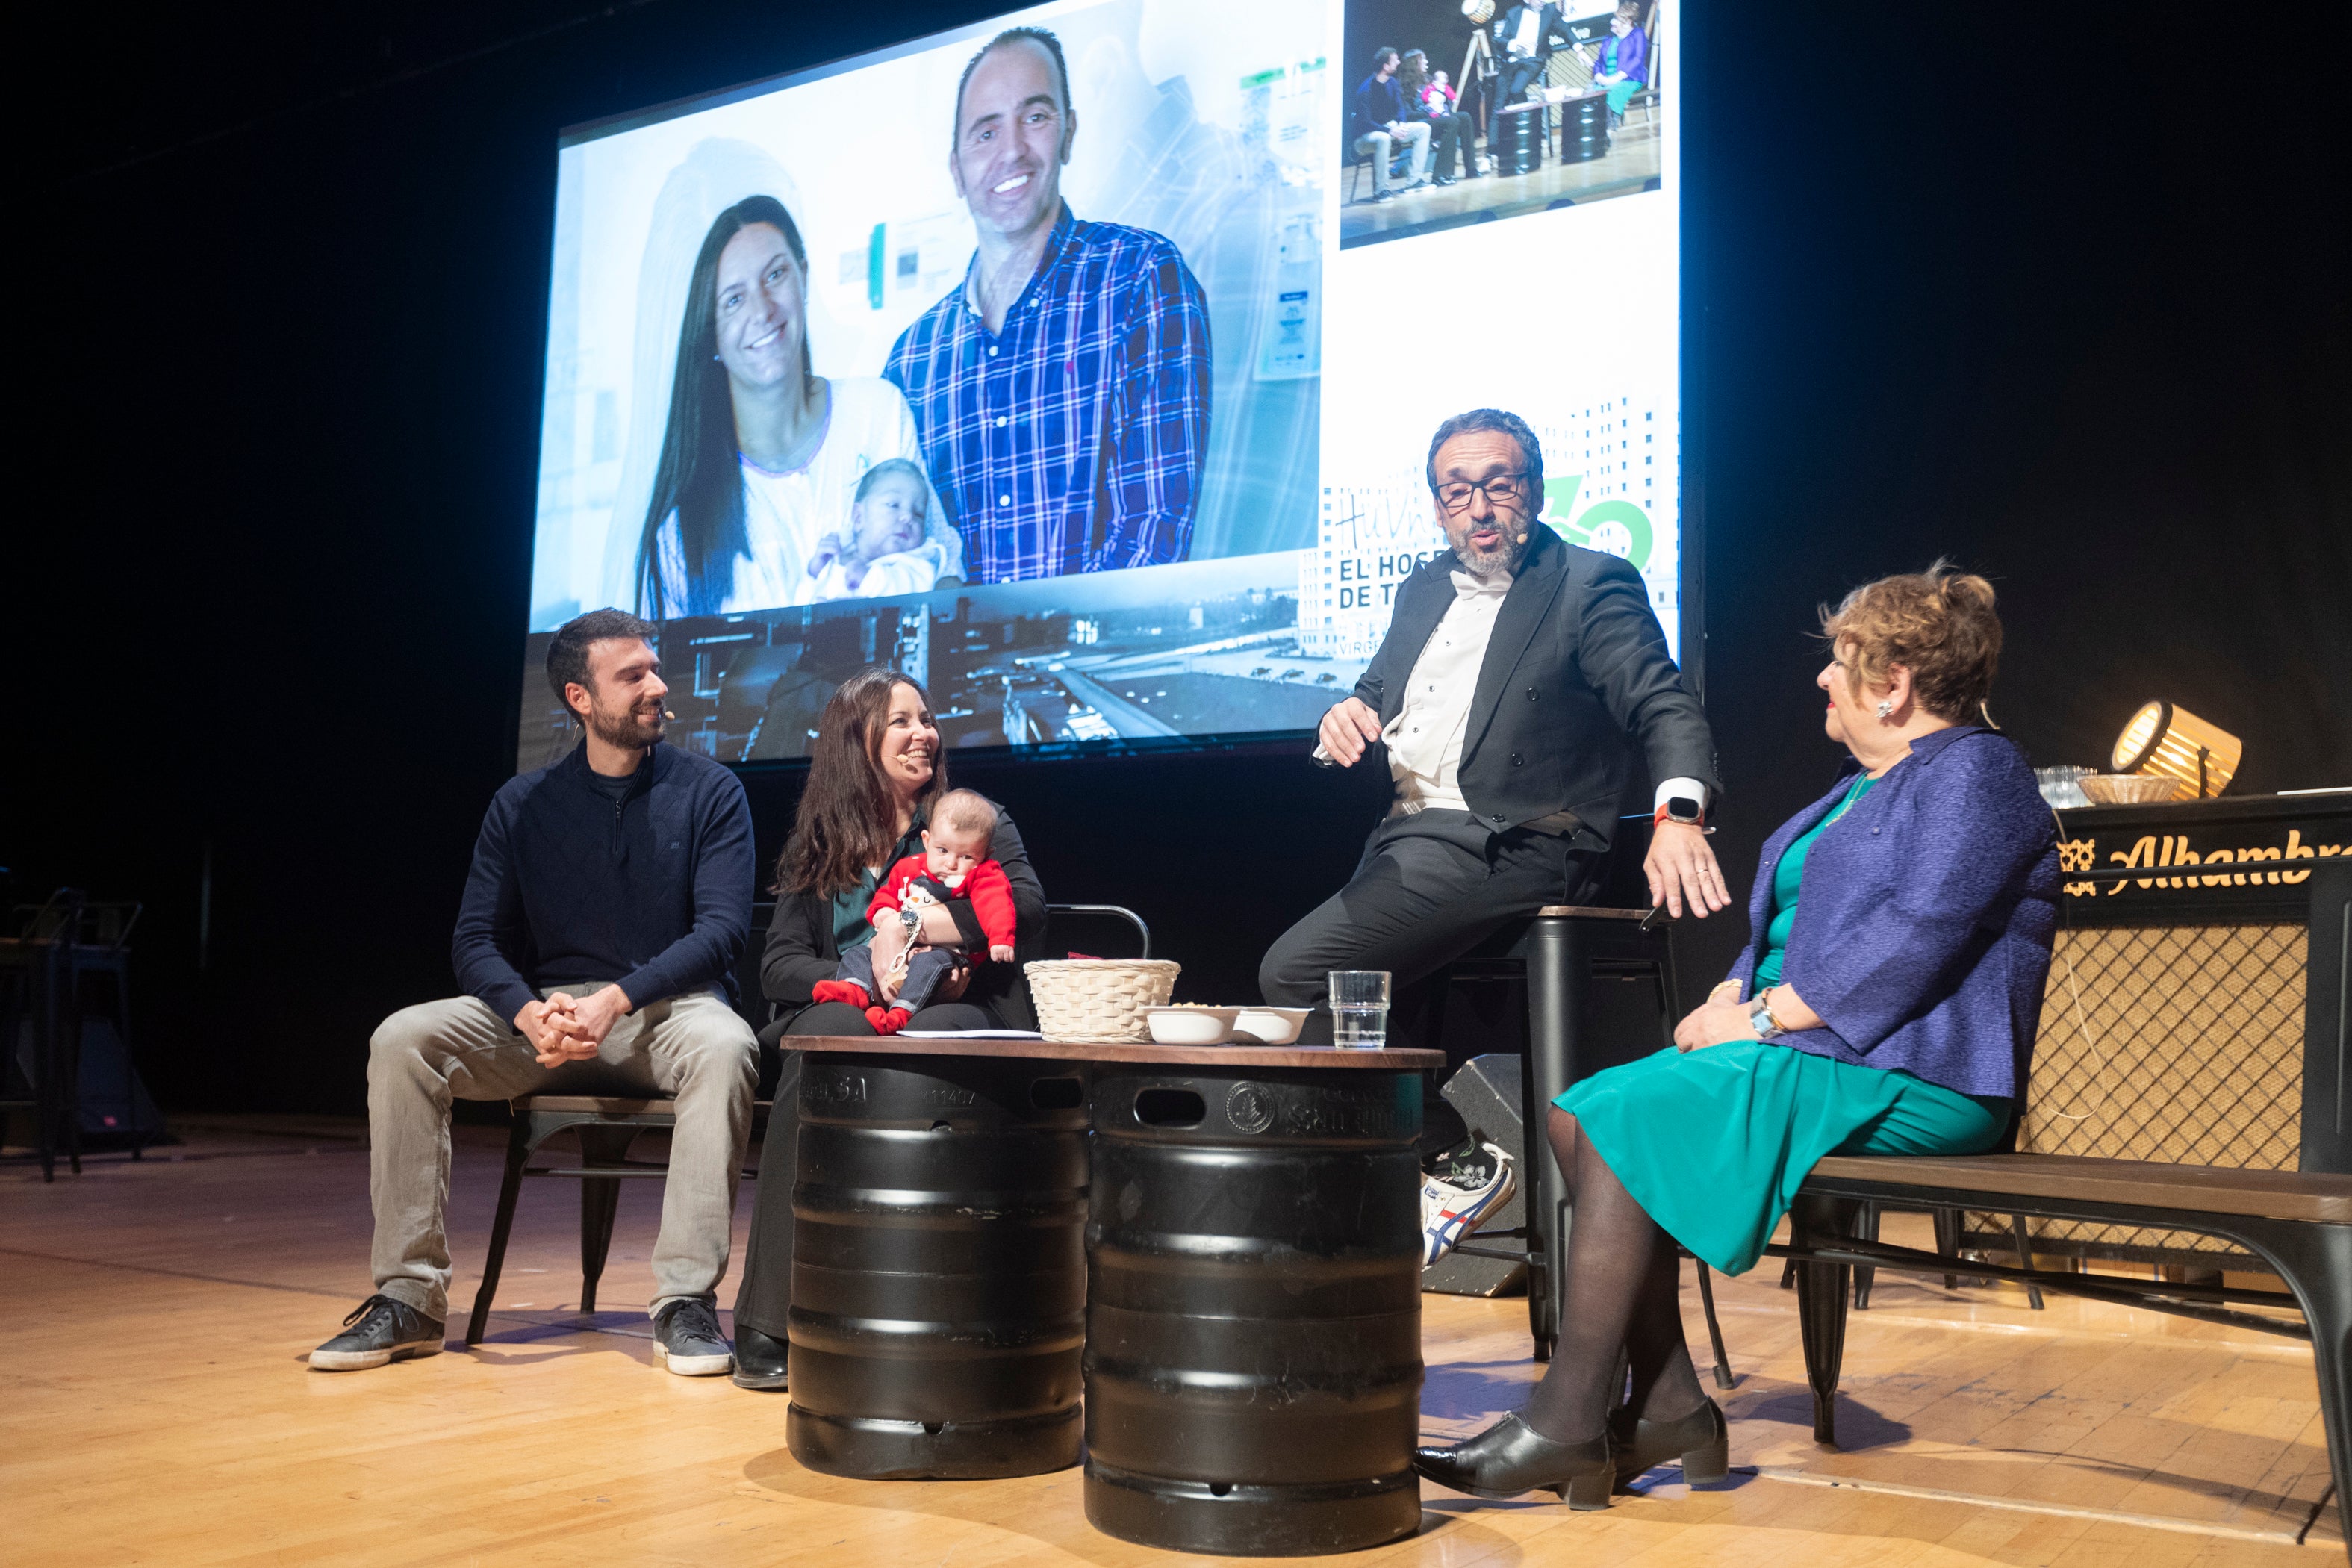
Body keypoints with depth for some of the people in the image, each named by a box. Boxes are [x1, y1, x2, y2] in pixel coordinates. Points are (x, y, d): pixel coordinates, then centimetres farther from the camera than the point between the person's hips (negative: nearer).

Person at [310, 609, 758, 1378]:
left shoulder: (709, 791, 1)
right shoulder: (524, 804, 8)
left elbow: (722, 928, -9)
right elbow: (477, 941, 2)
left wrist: (618, 999, -23)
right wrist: (532, 1013, -21)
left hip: (669, 1007, -2)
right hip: (551, 1008, 3)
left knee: (725, 1044, -38)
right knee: (402, 1039, -20)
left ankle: (684, 1300, -32)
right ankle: (409, 1296, -15)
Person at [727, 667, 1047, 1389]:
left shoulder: (979, 821, 16)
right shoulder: (818, 845, 19)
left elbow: (1028, 906, -4)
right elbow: (779, 965, 6)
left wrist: (920, 928, -14)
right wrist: (868, 981, -12)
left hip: (956, 1016, -1)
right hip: (853, 1012, 1)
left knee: (932, 1039, -37)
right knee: (831, 1033, -35)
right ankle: (769, 1320, -36)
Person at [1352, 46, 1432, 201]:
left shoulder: (1392, 83, 3)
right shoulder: (1366, 89, -21)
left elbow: (1400, 108, 8)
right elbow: (1365, 123, -24)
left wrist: (1402, 124, -14)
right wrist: (1390, 131, -32)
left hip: (1389, 128, 8)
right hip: (1366, 136, -8)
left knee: (1424, 128, -3)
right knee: (1383, 139, -42)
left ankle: (1413, 180, -6)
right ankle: (1380, 191, -32)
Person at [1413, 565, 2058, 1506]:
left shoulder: (1975, 774, -7)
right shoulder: (1869, 782, 24)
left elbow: (1914, 940, -21)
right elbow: (1794, 925, 24)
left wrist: (1764, 1016, -18)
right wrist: (1732, 998, 4)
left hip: (1908, 1077, -10)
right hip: (1802, 1048, 11)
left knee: (1626, 1120, -25)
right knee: (1577, 1114, -6)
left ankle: (1565, 1426, -20)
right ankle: (1668, 1407, -7)